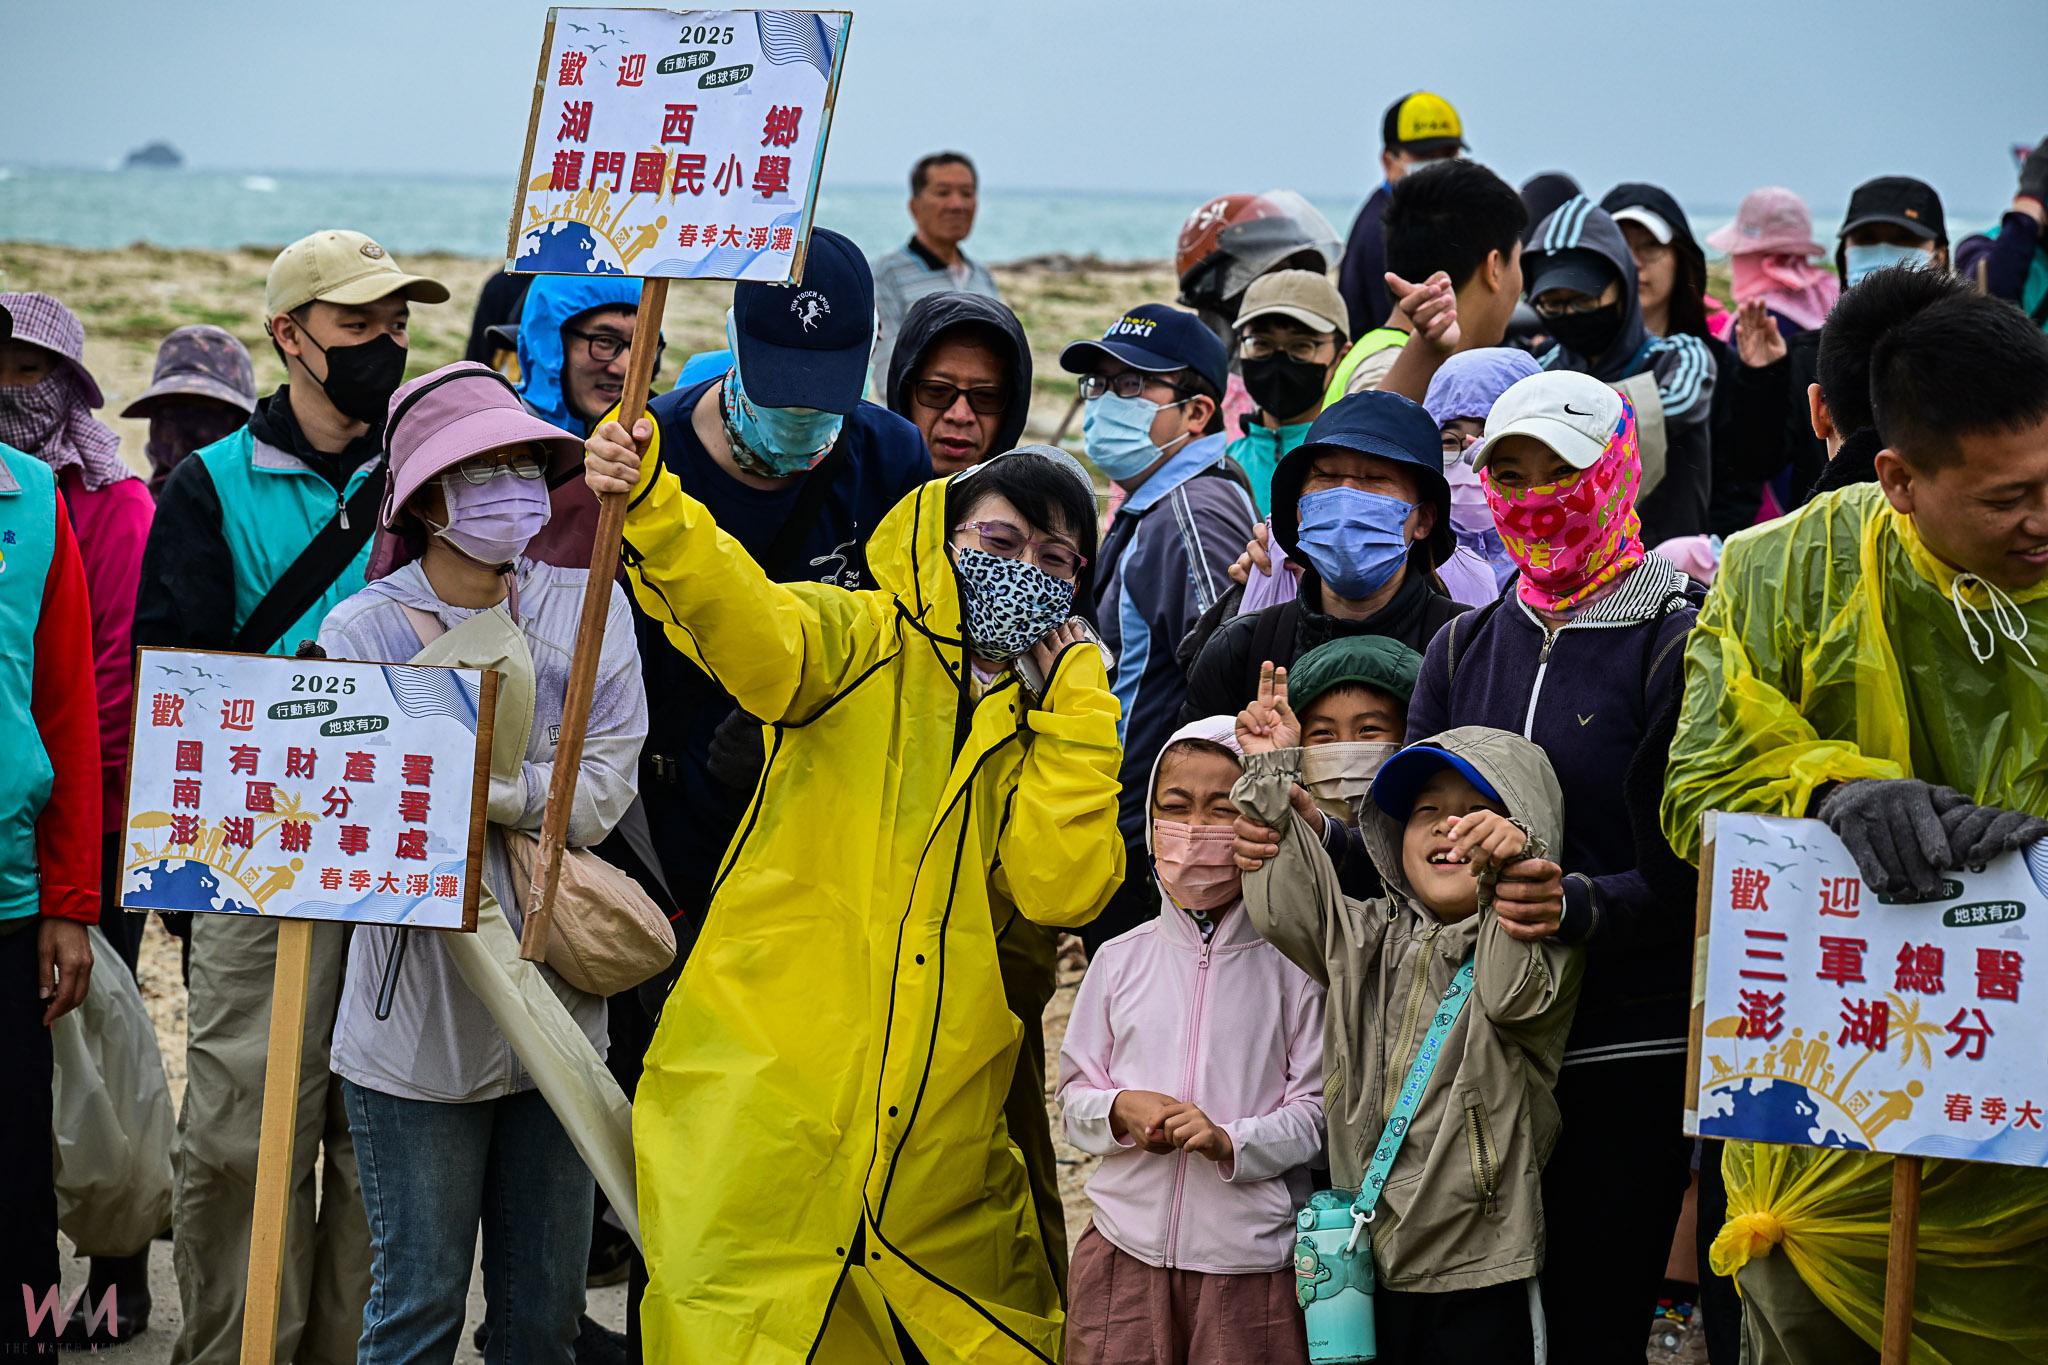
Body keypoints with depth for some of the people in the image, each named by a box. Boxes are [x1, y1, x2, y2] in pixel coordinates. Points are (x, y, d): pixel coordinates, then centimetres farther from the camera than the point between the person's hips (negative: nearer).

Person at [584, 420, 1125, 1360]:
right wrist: (647, 505, -38)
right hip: (768, 1091, -4)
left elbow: (1060, 890, -3)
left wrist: (1072, 705, -2)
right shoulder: (862, 643, 4)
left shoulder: (1054, 724, 14)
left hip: (937, 1127, 4)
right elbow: (750, 630, -20)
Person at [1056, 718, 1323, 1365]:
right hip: (1126, 1240, 2)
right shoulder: (1120, 959, 8)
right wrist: (1121, 1110, -10)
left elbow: (1317, 1107, -3)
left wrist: (1232, 1141, -18)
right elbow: (1075, 1093, 11)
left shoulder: (1290, 964, -1)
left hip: (1250, 1255, -2)